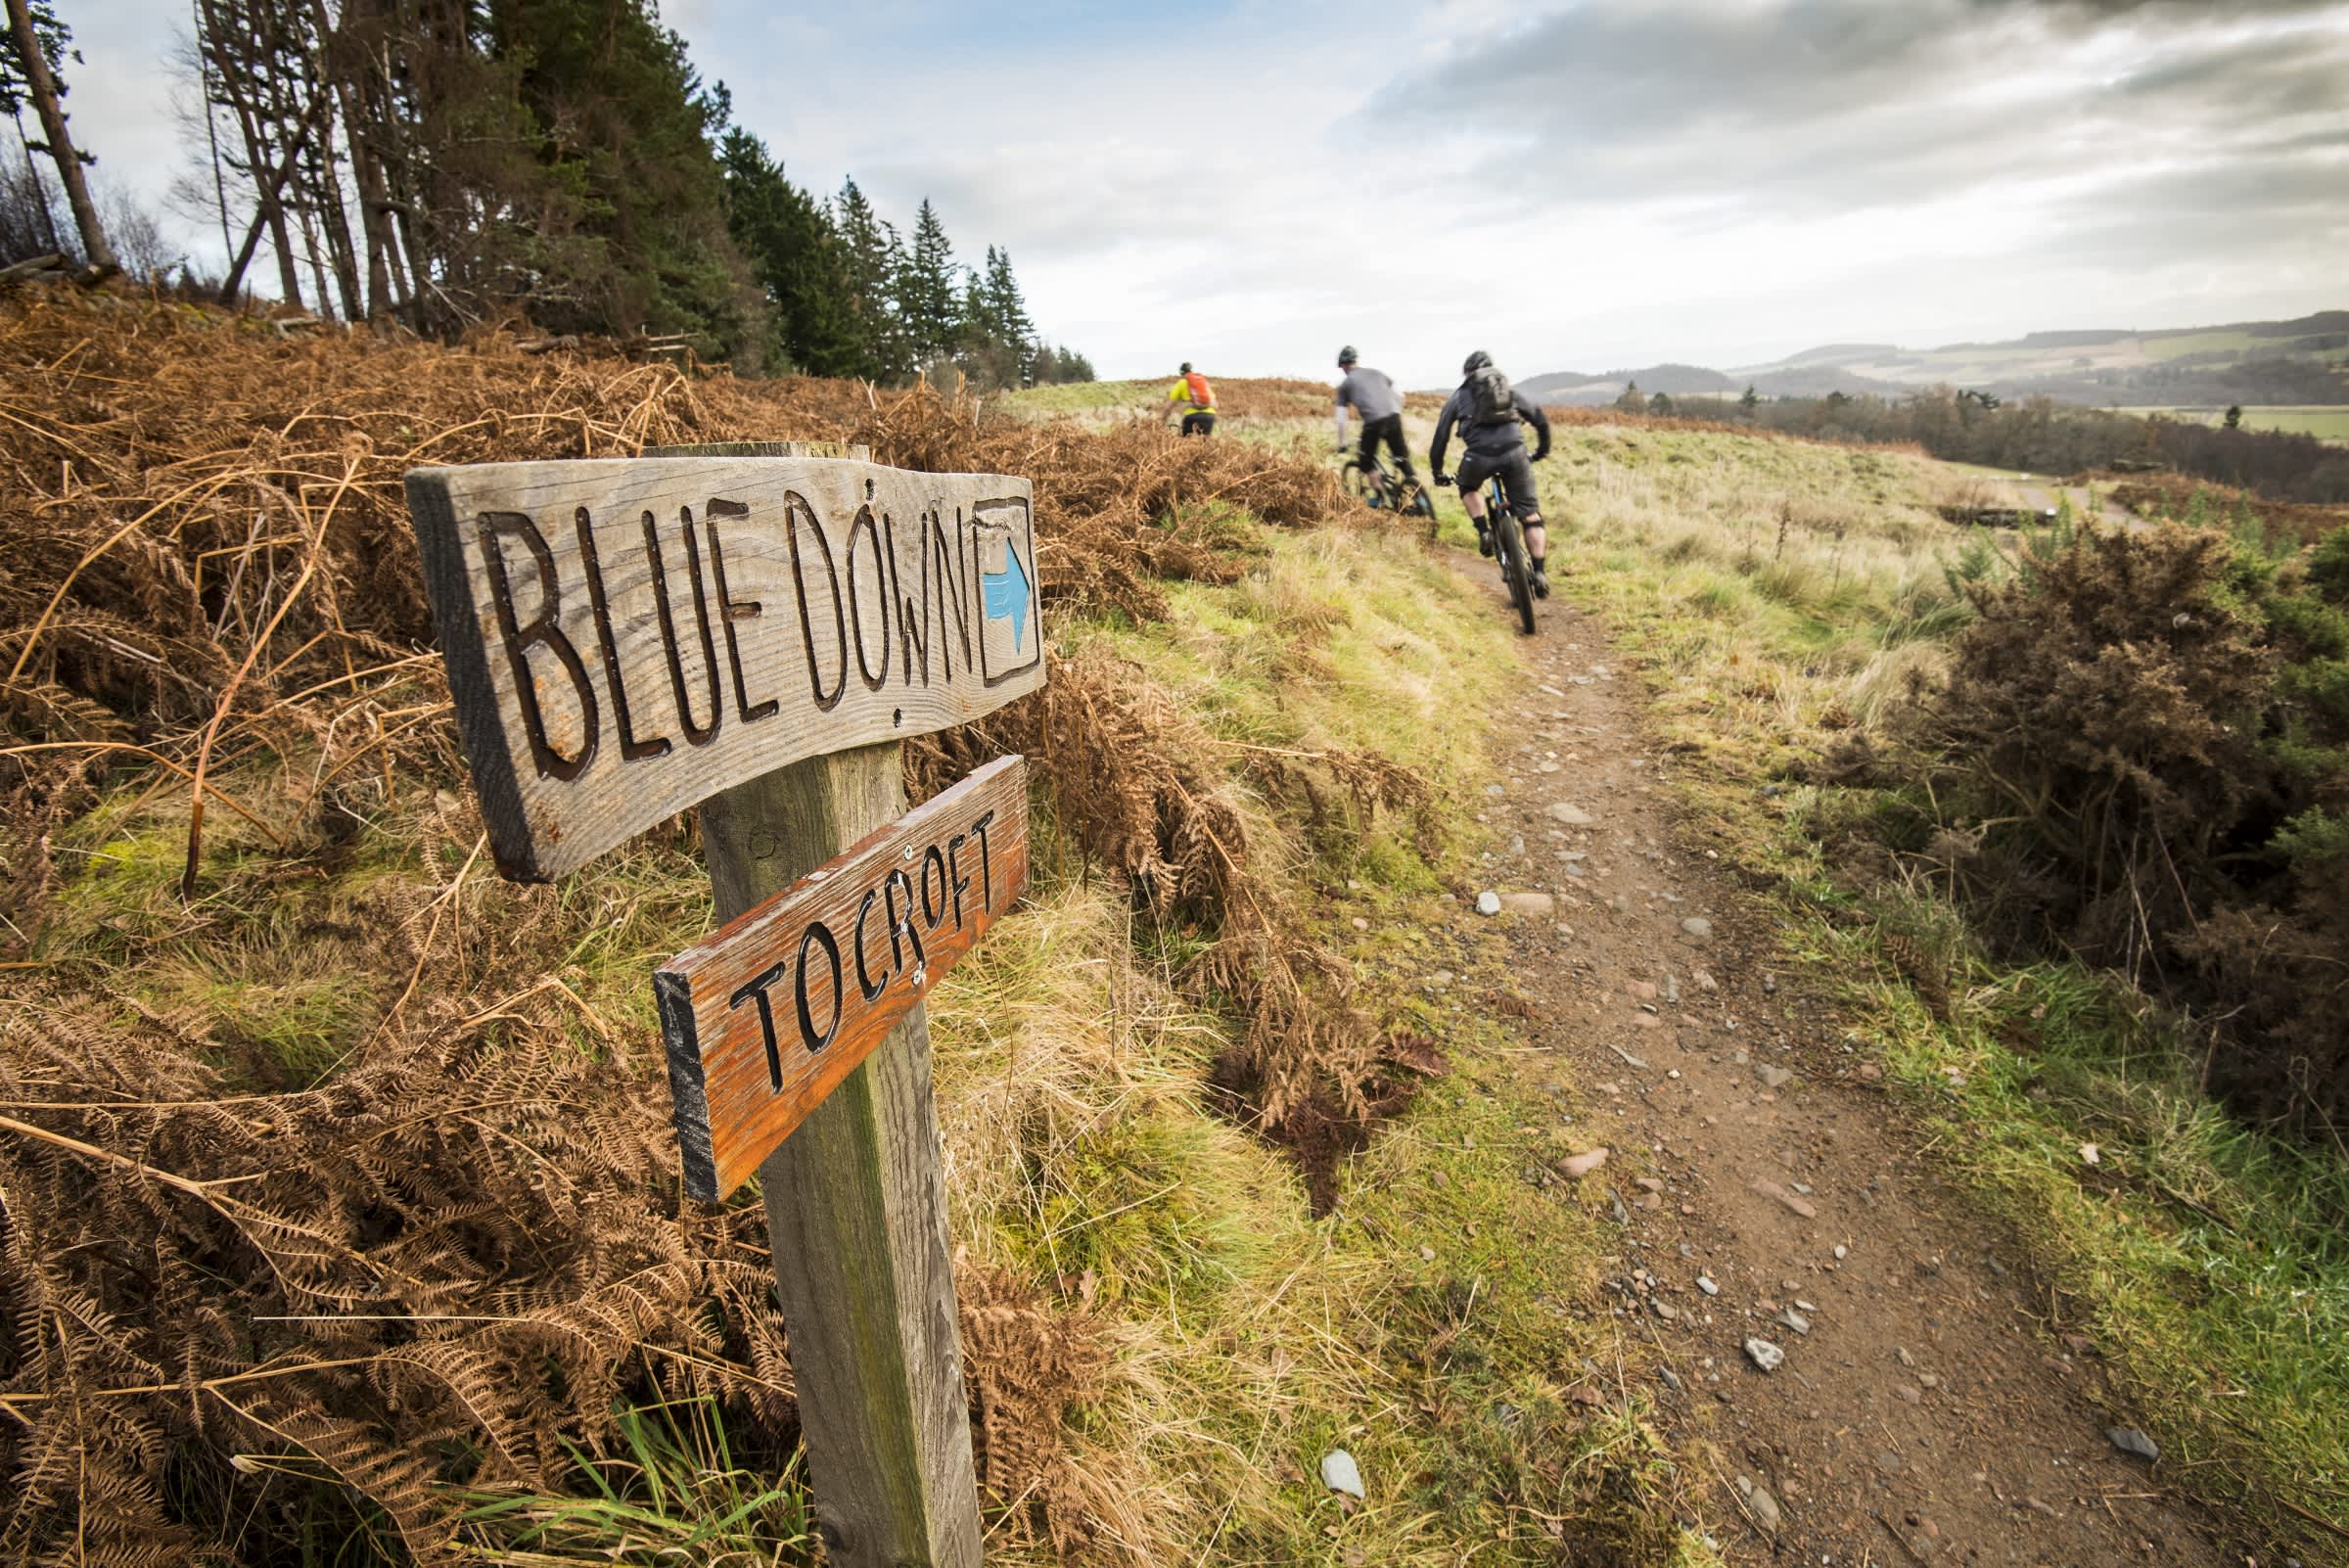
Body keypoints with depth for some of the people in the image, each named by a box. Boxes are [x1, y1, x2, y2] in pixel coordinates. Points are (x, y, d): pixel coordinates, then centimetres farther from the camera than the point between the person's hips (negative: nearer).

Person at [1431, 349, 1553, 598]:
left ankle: (1484, 533, 12)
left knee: (1469, 488, 33)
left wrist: (1438, 472, 35)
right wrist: (1543, 449, 38)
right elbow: (1541, 418, 23)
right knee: (1530, 514, 10)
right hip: (1514, 453, 1)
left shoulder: (1458, 396, 24)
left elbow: (1441, 437, 23)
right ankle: (1540, 573, 3)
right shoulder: (1510, 390, 27)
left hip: (1479, 456, -1)